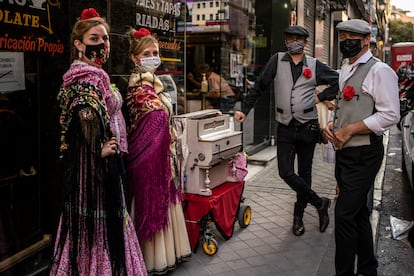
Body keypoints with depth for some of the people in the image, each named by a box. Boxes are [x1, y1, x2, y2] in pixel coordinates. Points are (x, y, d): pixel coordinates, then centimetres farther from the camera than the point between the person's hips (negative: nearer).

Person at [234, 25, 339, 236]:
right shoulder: (277, 61, 4)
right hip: (285, 127, 0)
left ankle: (298, 215, 24)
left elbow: (338, 81, 14)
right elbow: (259, 86, 6)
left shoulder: (315, 66, 4)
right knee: (286, 172, -7)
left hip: (307, 126, 0)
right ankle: (319, 203, 12)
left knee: (304, 172, 9)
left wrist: (321, 97, 3)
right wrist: (245, 110, 3)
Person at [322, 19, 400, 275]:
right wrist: (332, 125, 4)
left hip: (363, 155, -9)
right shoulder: (345, 72, 15)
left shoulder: (379, 70, -11)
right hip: (345, 151, 9)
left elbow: (390, 115, -18)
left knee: (345, 215, -10)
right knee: (358, 213, 17)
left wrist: (349, 130, -19)